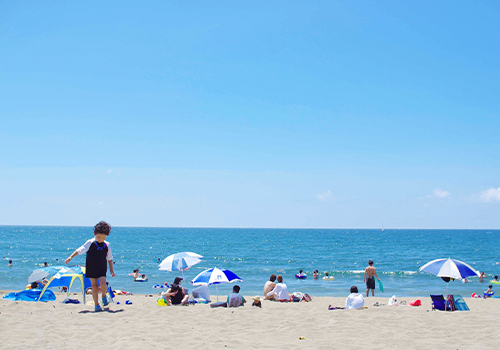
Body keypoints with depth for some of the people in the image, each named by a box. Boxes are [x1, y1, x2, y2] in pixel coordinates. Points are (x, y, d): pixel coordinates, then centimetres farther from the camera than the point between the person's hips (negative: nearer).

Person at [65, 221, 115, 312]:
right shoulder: (90, 243, -6)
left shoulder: (107, 245, 2)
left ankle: (104, 296, 11)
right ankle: (96, 305, 7)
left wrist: (111, 269, 11)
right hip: (91, 268, -1)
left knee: (103, 283, -18)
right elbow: (80, 250, -8)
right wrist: (71, 257, -18)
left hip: (102, 268, 1)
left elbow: (109, 258, 11)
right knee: (94, 286, 0)